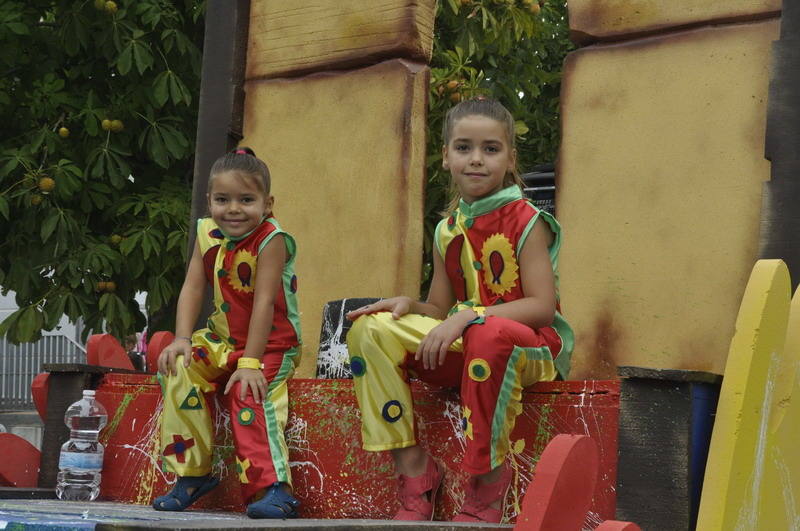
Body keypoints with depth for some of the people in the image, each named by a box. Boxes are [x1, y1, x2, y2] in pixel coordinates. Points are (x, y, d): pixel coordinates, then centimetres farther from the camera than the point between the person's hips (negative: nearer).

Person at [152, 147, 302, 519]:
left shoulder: (271, 240, -18)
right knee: (177, 370, -15)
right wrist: (182, 339, -18)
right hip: (222, 340, 6)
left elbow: (263, 302, -23)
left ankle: (273, 487, -28)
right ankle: (192, 474, -5)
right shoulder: (208, 234, 1)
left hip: (271, 344, -6)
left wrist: (250, 362, -28)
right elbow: (192, 288, -3)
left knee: (249, 393, -30)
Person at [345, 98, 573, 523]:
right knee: (370, 330, -10)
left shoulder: (526, 222, -6)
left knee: (489, 334, -42)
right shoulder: (447, 231, 13)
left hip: (533, 348, -6)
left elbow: (542, 308, -17)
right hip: (461, 348, 7)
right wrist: (409, 306, -8)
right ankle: (413, 472, -11)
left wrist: (469, 317, -26)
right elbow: (439, 309, 16)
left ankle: (486, 487, -27)